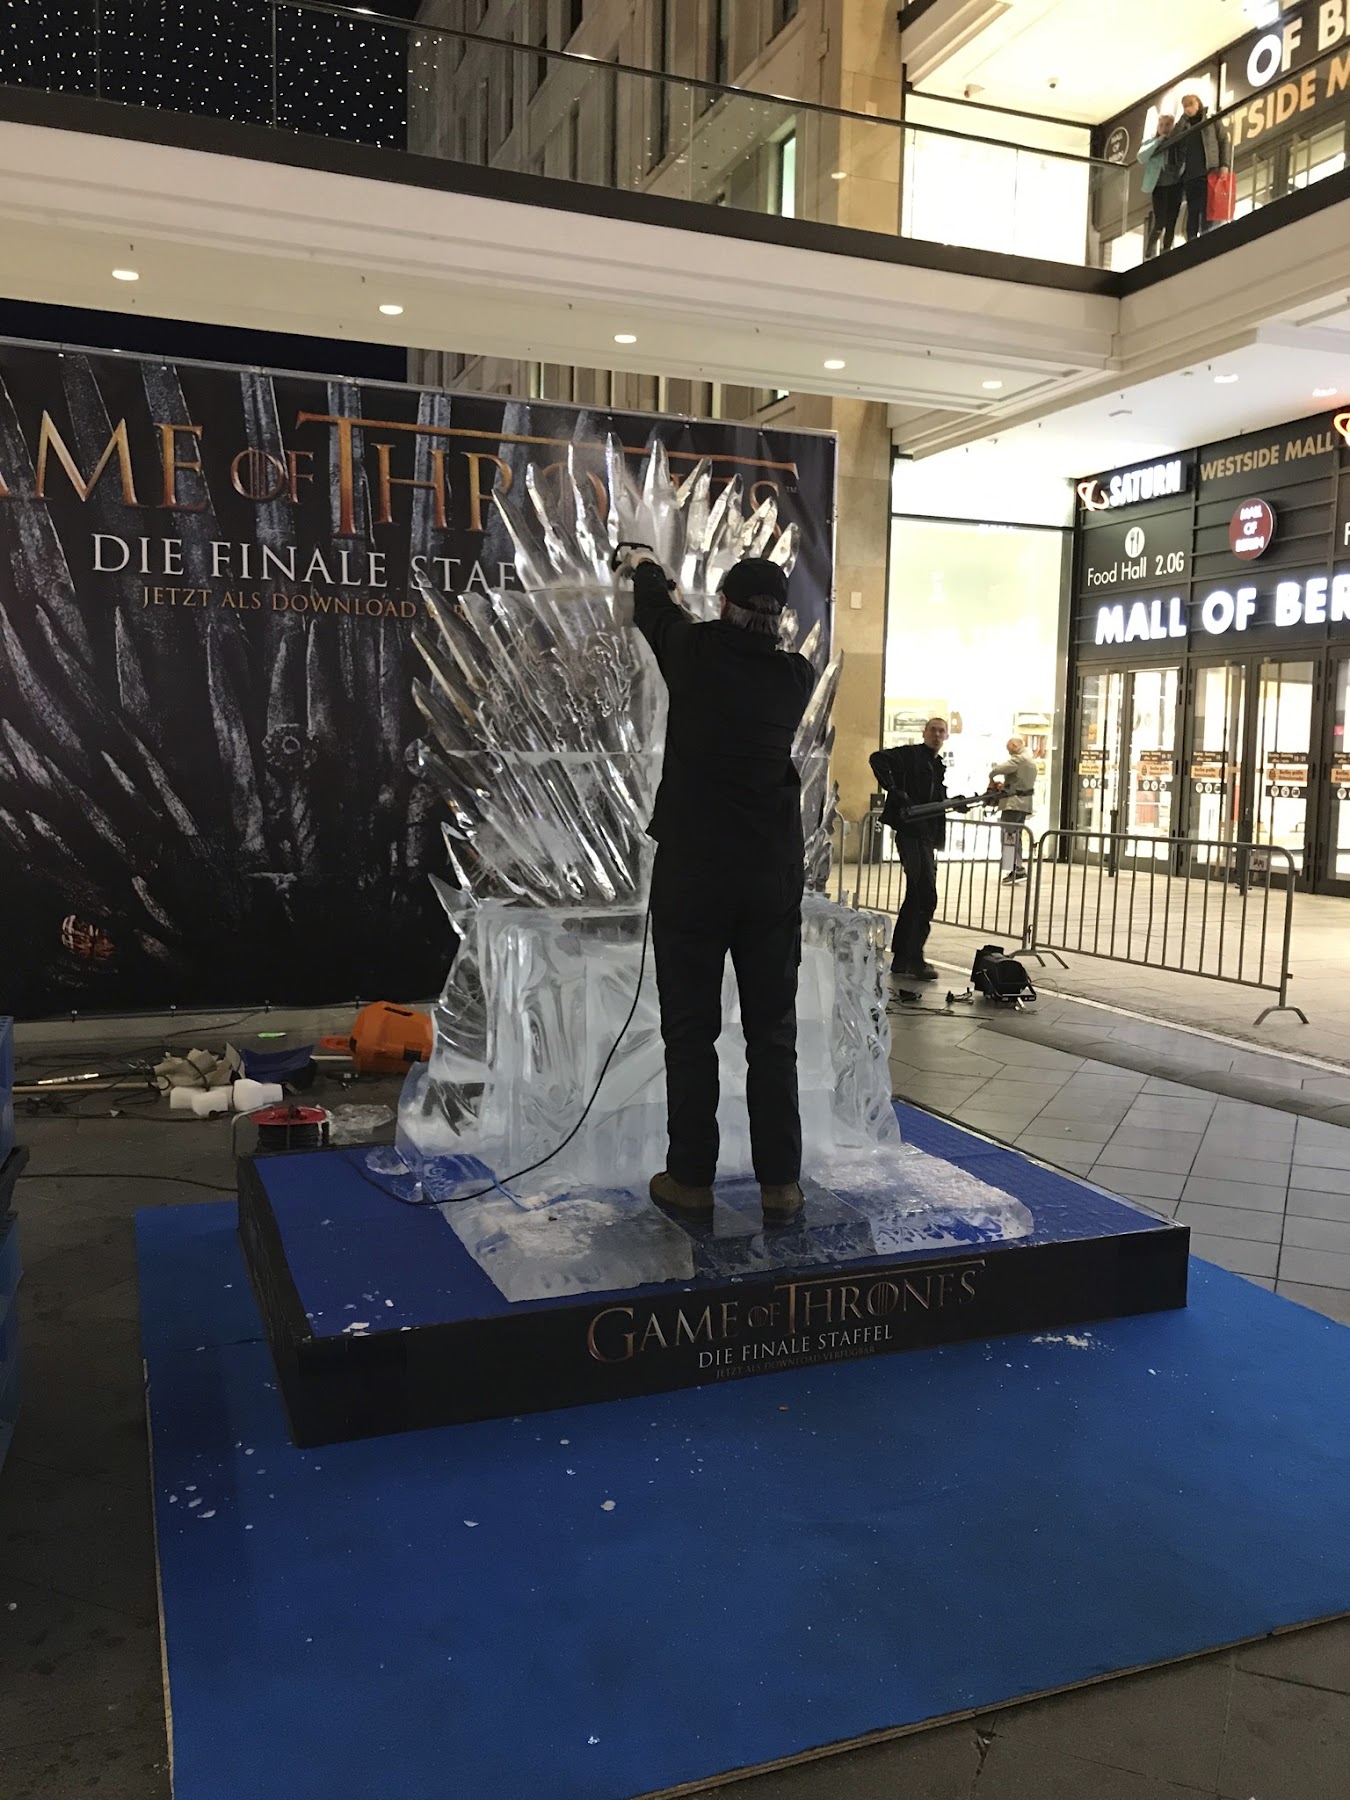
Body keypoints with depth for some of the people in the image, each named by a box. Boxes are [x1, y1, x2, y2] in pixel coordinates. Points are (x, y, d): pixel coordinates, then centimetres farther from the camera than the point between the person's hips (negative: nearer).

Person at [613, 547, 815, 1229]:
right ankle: (780, 1185, 12)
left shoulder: (695, 652, -6)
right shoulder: (797, 677, 2)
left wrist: (642, 565, 39)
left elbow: (655, 608, 16)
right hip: (773, 878, 3)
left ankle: (691, 1182, 11)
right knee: (773, 1033, 8)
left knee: (690, 1031, 6)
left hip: (692, 873, -2)